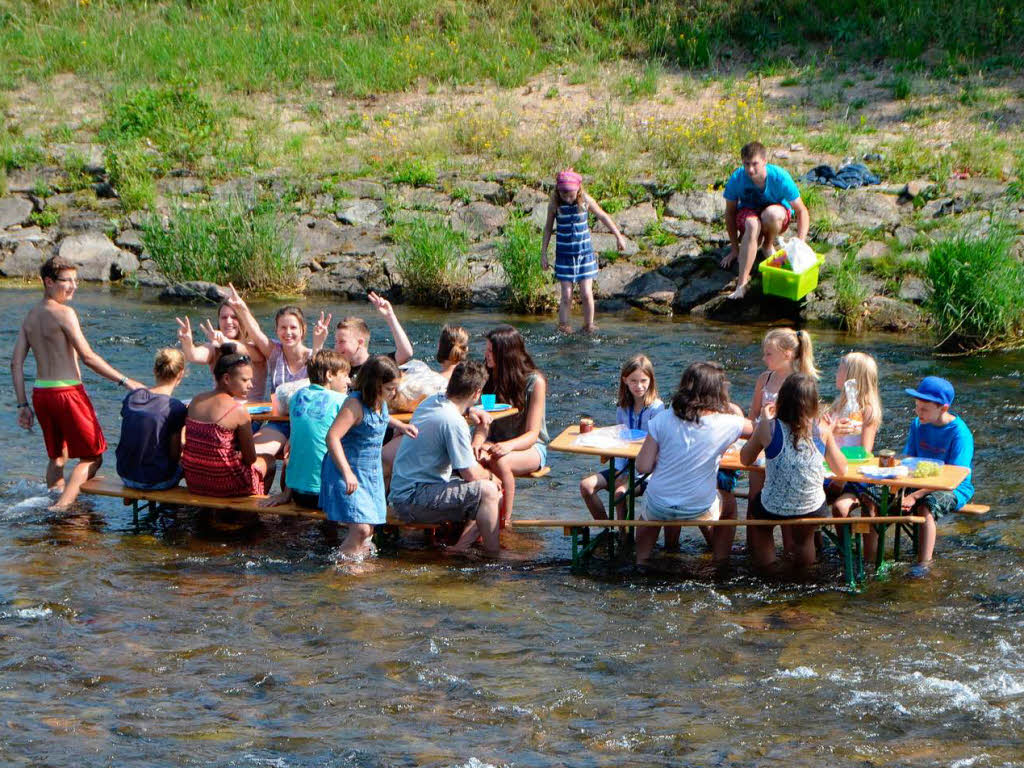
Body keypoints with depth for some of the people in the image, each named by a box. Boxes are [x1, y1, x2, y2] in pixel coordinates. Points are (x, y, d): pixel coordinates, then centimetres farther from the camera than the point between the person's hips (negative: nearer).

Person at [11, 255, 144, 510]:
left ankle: (54, 502, 24)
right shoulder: (64, 313, -12)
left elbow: (16, 362, 10)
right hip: (67, 392, -7)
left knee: (57, 456, 23)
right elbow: (88, 357, -17)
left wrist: (23, 405, 12)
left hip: (40, 393, 7)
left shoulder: (31, 315, 12)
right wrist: (125, 381, -13)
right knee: (92, 456, 4)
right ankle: (62, 504, -10)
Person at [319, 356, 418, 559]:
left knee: (369, 530, 11)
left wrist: (399, 425, 14)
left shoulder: (381, 401, 3)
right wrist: (347, 473, -37)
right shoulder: (355, 404, -23)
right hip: (348, 474, -9)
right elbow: (332, 437, -31)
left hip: (371, 473, 9)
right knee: (360, 528, -18)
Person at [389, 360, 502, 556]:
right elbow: (470, 474, -18)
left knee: (496, 494, 10)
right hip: (412, 500, -10)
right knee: (487, 491, -21)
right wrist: (489, 475, 3)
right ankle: (493, 555, -13)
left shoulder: (431, 401, 7)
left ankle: (461, 546, -1)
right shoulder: (454, 422, -21)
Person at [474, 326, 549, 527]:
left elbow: (532, 434, -13)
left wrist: (509, 445, -34)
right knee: (476, 456, -32)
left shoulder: (535, 381, -11)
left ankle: (504, 521, -24)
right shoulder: (490, 378, 5)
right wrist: (477, 442, -21)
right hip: (496, 442, 4)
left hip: (531, 448, -4)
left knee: (500, 461, -37)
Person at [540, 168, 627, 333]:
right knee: (567, 295, -3)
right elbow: (548, 228, 3)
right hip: (564, 255, 0)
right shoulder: (554, 204, -9)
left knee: (586, 294, -2)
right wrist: (543, 253, 5)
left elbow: (603, 217, 5)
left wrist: (618, 236, 11)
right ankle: (563, 327, 10)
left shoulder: (585, 200, -10)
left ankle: (589, 326, 14)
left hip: (585, 253, 0)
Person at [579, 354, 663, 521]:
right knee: (586, 485, -9)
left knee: (620, 491, -32)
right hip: (625, 465, 7)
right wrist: (619, 470, -4)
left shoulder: (656, 408, -11)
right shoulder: (623, 408, 8)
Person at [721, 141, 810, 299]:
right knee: (752, 225, -38)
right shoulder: (737, 178, -21)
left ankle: (768, 246, -3)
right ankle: (742, 283, -42)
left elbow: (802, 211, -19)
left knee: (771, 213, -38)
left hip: (778, 217, 0)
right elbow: (730, 212, -9)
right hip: (747, 212, 0)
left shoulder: (780, 177, -25)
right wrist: (735, 249, -8)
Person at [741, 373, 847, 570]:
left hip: (773, 510, -1)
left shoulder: (768, 427, -13)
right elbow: (841, 469, 1)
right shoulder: (821, 428, -10)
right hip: (813, 511, 1)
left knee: (754, 502, 35)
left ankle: (765, 563, 45)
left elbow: (745, 460, 4)